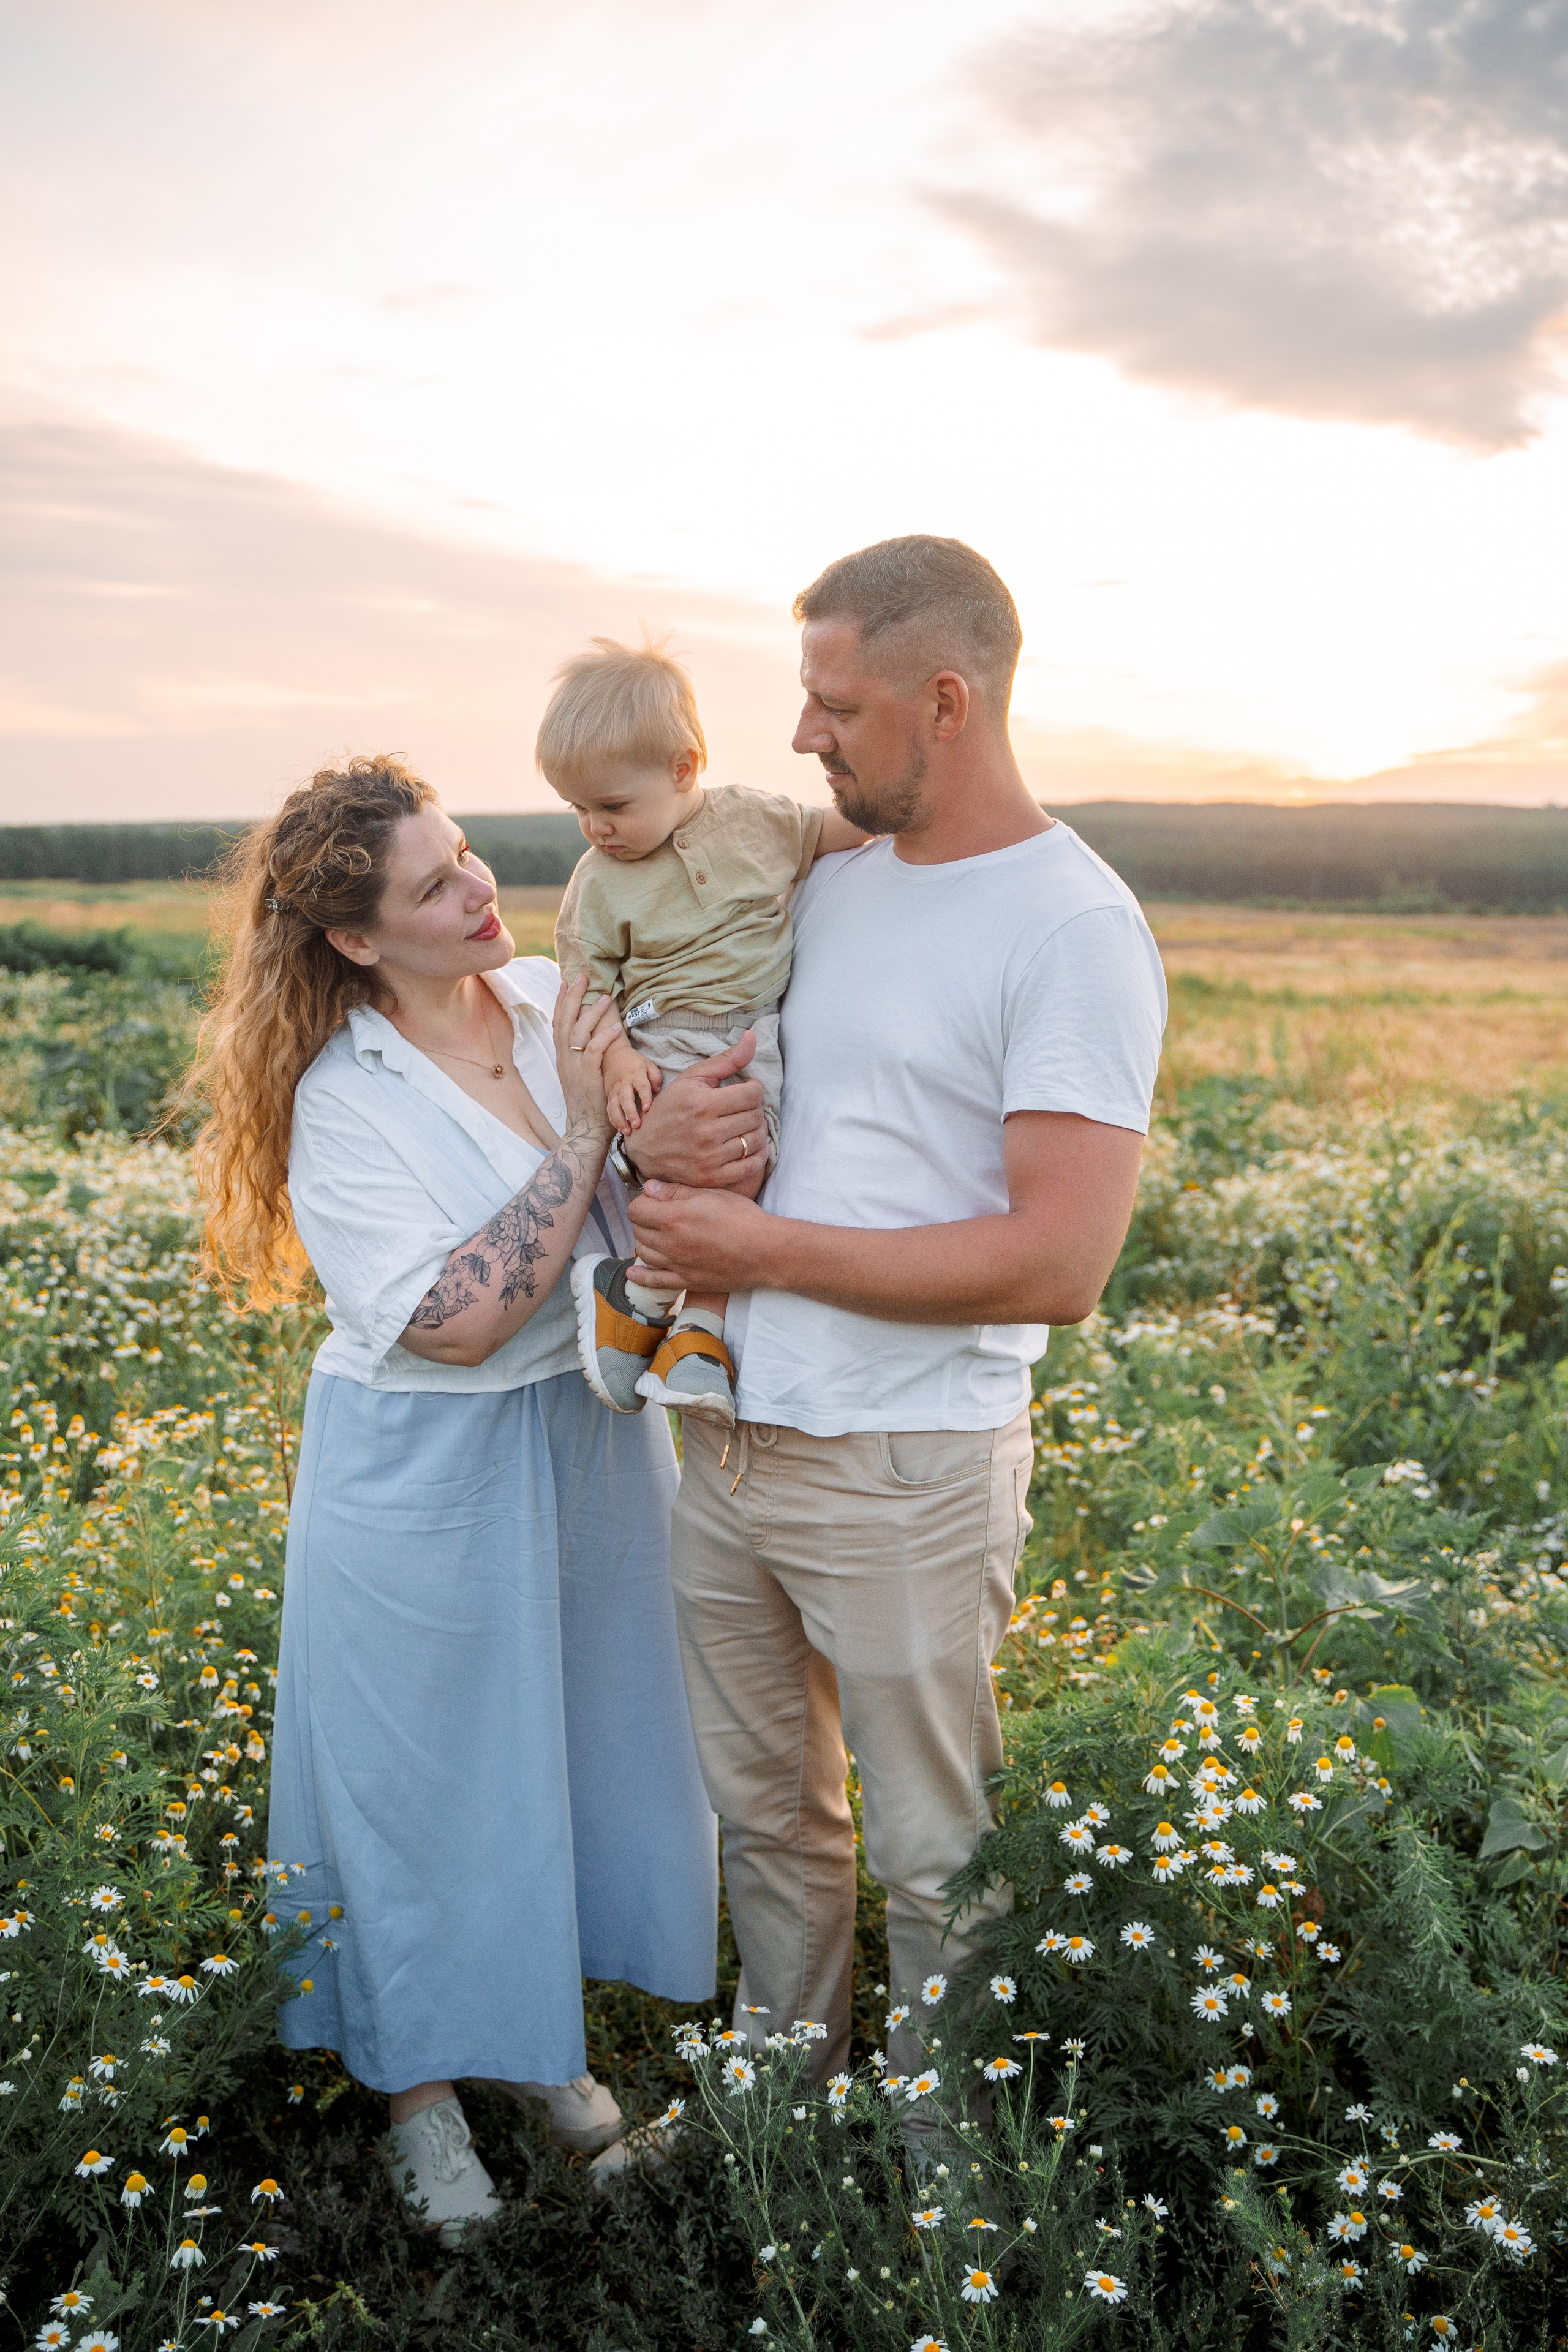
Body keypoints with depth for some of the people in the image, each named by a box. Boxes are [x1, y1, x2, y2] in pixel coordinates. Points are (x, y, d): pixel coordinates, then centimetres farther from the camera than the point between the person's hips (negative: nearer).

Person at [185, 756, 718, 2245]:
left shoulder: (558, 999, -4)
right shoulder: (345, 1103, -19)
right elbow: (458, 1321, -25)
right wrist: (580, 1132, -25)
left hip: (594, 1437, 6)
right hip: (429, 1483, -5)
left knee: (582, 1740, 18)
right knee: (430, 1773, 10)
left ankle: (542, 2038, 42)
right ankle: (422, 2094, 34)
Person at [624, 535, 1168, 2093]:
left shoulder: (1075, 931, -16)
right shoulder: (833, 884, 8)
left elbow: (1056, 1263, -23)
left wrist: (765, 1246, -19)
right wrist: (657, 1120, -4)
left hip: (905, 1472, -7)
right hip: (729, 1434, 7)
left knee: (933, 1858, 11)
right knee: (765, 1813, 22)